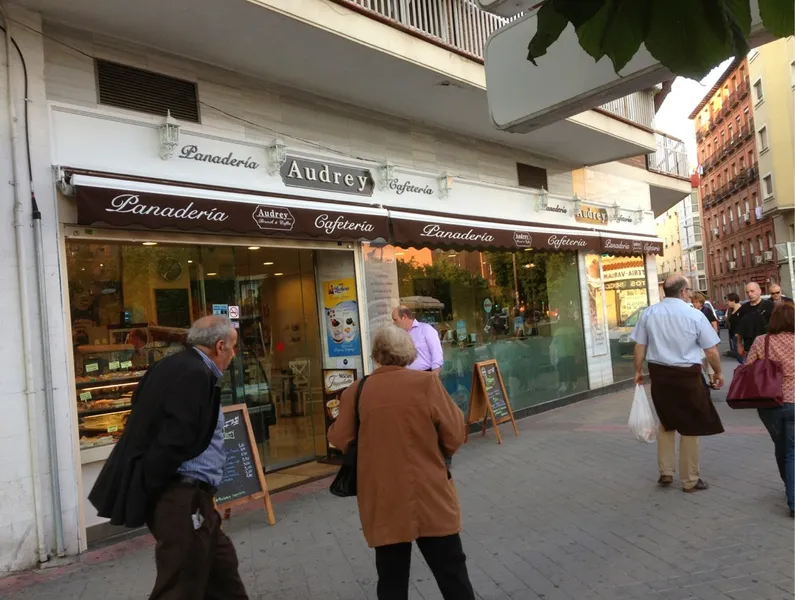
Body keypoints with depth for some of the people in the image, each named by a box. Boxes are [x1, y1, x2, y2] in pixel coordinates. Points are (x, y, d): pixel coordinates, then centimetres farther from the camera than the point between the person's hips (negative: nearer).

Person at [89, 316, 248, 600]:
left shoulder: (175, 365, 11)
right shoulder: (196, 375, -19)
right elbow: (174, 442, -24)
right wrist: (145, 495, -11)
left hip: (184, 495, 10)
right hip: (182, 497, -10)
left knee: (222, 566, 21)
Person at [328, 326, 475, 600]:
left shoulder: (356, 392, -5)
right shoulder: (427, 383, -10)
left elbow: (339, 440, 4)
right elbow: (455, 437, -6)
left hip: (383, 503, 2)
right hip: (430, 498, -1)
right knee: (452, 574, 14)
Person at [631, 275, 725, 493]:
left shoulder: (649, 313, 0)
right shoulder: (695, 315, -9)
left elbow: (640, 346, 2)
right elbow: (711, 350, -4)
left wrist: (638, 371, 14)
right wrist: (718, 372, 12)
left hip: (659, 374, 4)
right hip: (687, 375, -3)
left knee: (666, 423, 22)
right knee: (689, 427, 10)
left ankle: (665, 472, 24)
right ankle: (689, 480, 20)